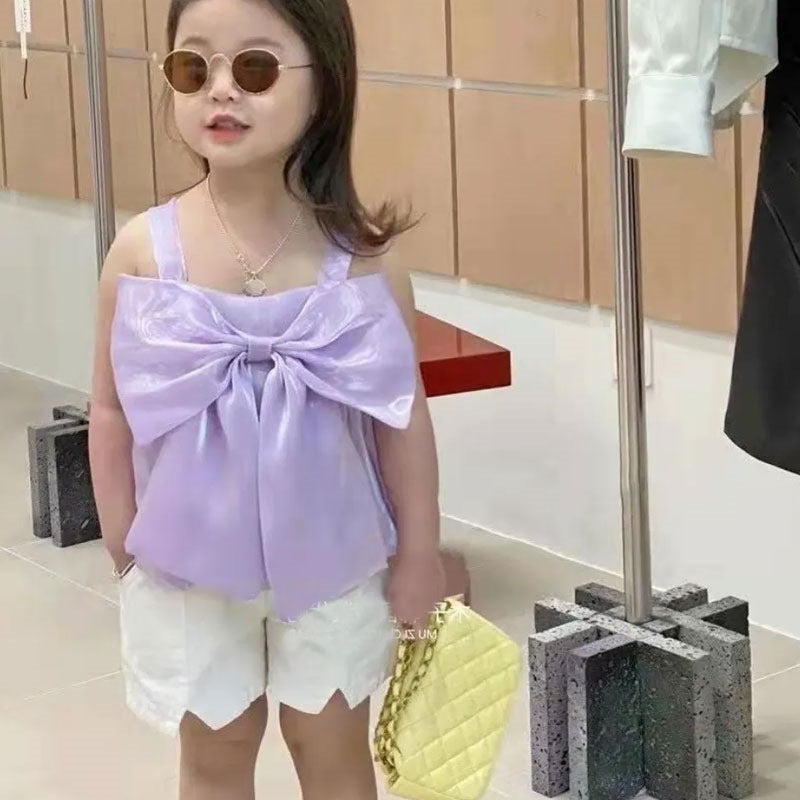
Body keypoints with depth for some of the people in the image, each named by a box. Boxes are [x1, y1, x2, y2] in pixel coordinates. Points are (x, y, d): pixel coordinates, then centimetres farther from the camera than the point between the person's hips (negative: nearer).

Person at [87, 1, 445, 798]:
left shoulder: (359, 252, -13)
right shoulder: (144, 251, -12)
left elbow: (402, 412, -5)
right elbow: (113, 411, -2)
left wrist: (419, 551, 0)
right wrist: (122, 544, 2)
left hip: (331, 555, 0)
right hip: (188, 559, 1)